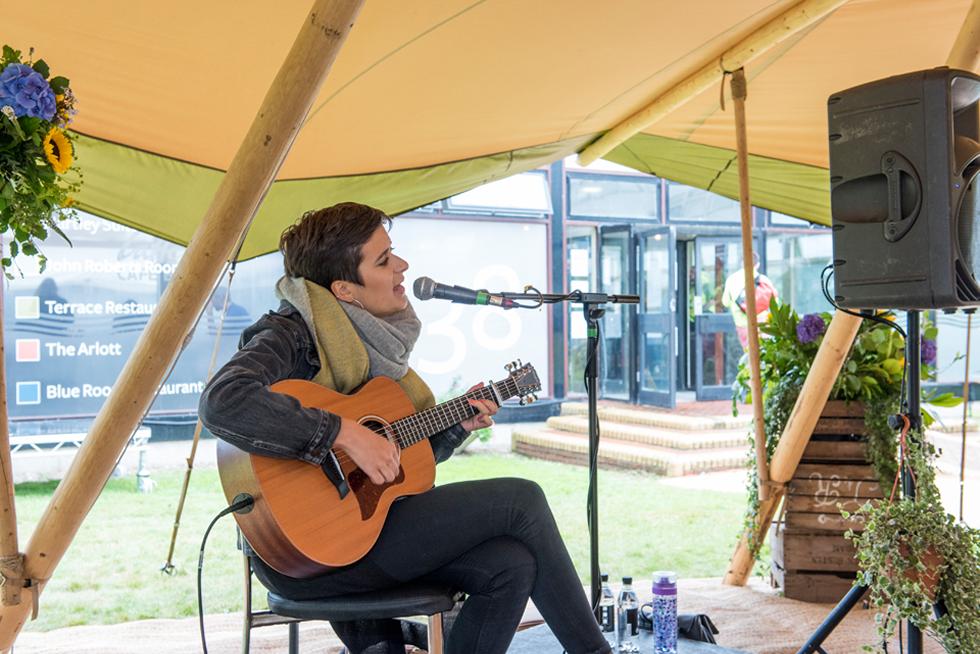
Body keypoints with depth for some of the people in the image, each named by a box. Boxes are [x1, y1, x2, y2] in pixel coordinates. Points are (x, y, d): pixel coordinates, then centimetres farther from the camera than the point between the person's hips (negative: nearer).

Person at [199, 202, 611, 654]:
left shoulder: (371, 342, 13)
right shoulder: (292, 334, -13)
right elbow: (223, 401, -34)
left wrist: (456, 426, 5)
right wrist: (345, 434, -31)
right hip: (304, 551, -8)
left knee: (513, 565, -12)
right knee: (522, 500, -10)